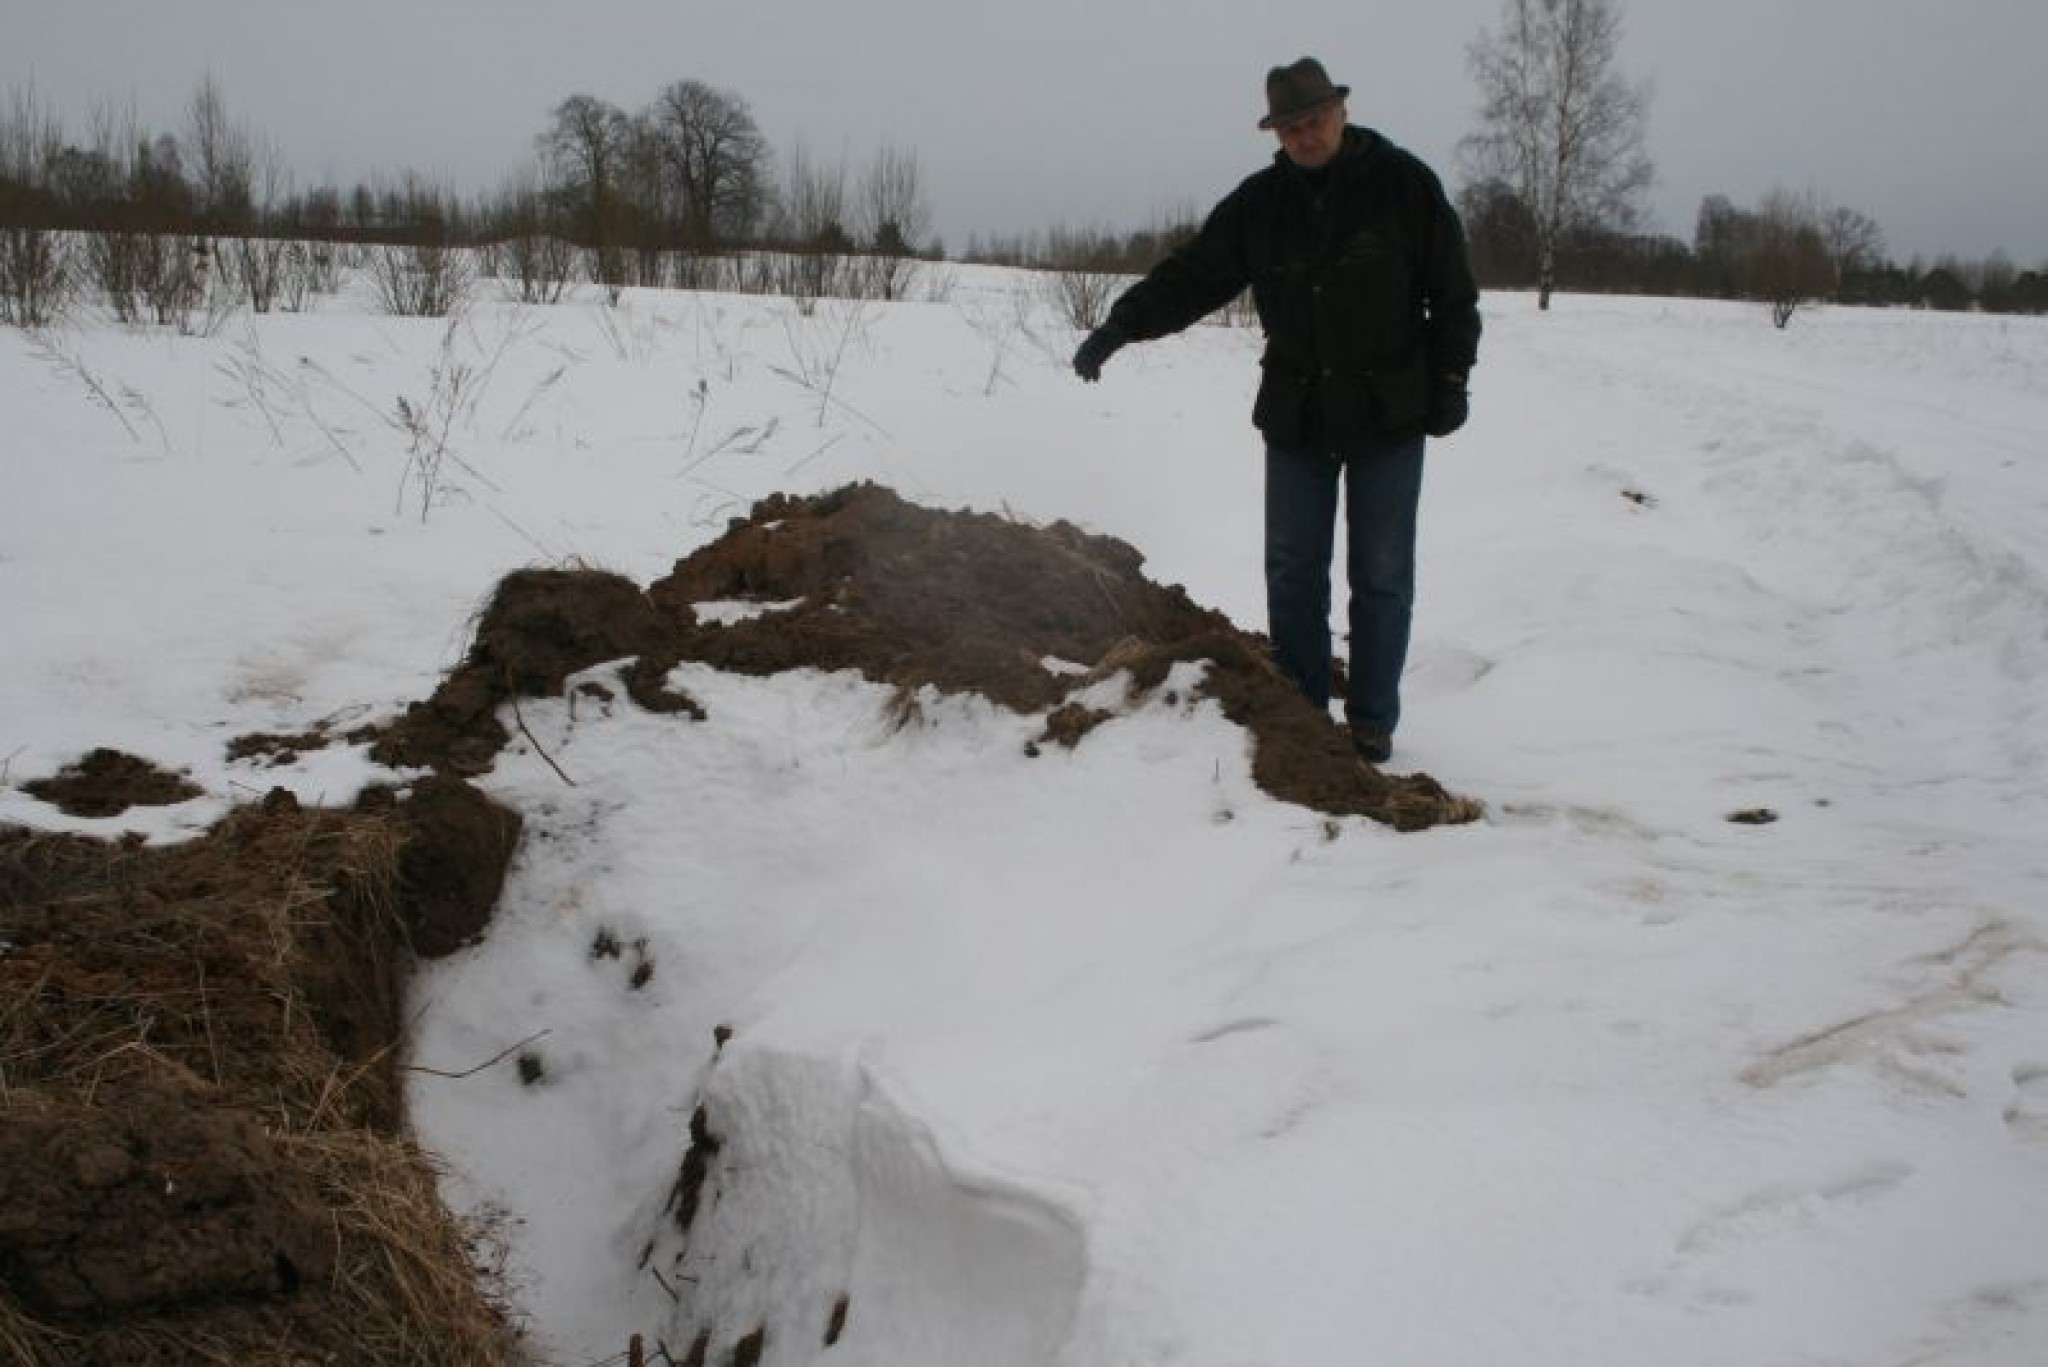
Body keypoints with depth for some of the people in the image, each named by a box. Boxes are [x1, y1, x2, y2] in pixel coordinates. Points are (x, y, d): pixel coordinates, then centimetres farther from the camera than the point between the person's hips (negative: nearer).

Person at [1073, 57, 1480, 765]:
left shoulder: (1404, 184, -5)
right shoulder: (1259, 203, 2)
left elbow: (1453, 293, -1)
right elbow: (1191, 274, 1)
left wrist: (1450, 378, -6)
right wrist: (1119, 326, -10)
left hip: (1387, 414, -3)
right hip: (1295, 413, 3)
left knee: (1380, 576, 3)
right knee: (1293, 572, 7)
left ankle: (1371, 720, 14)